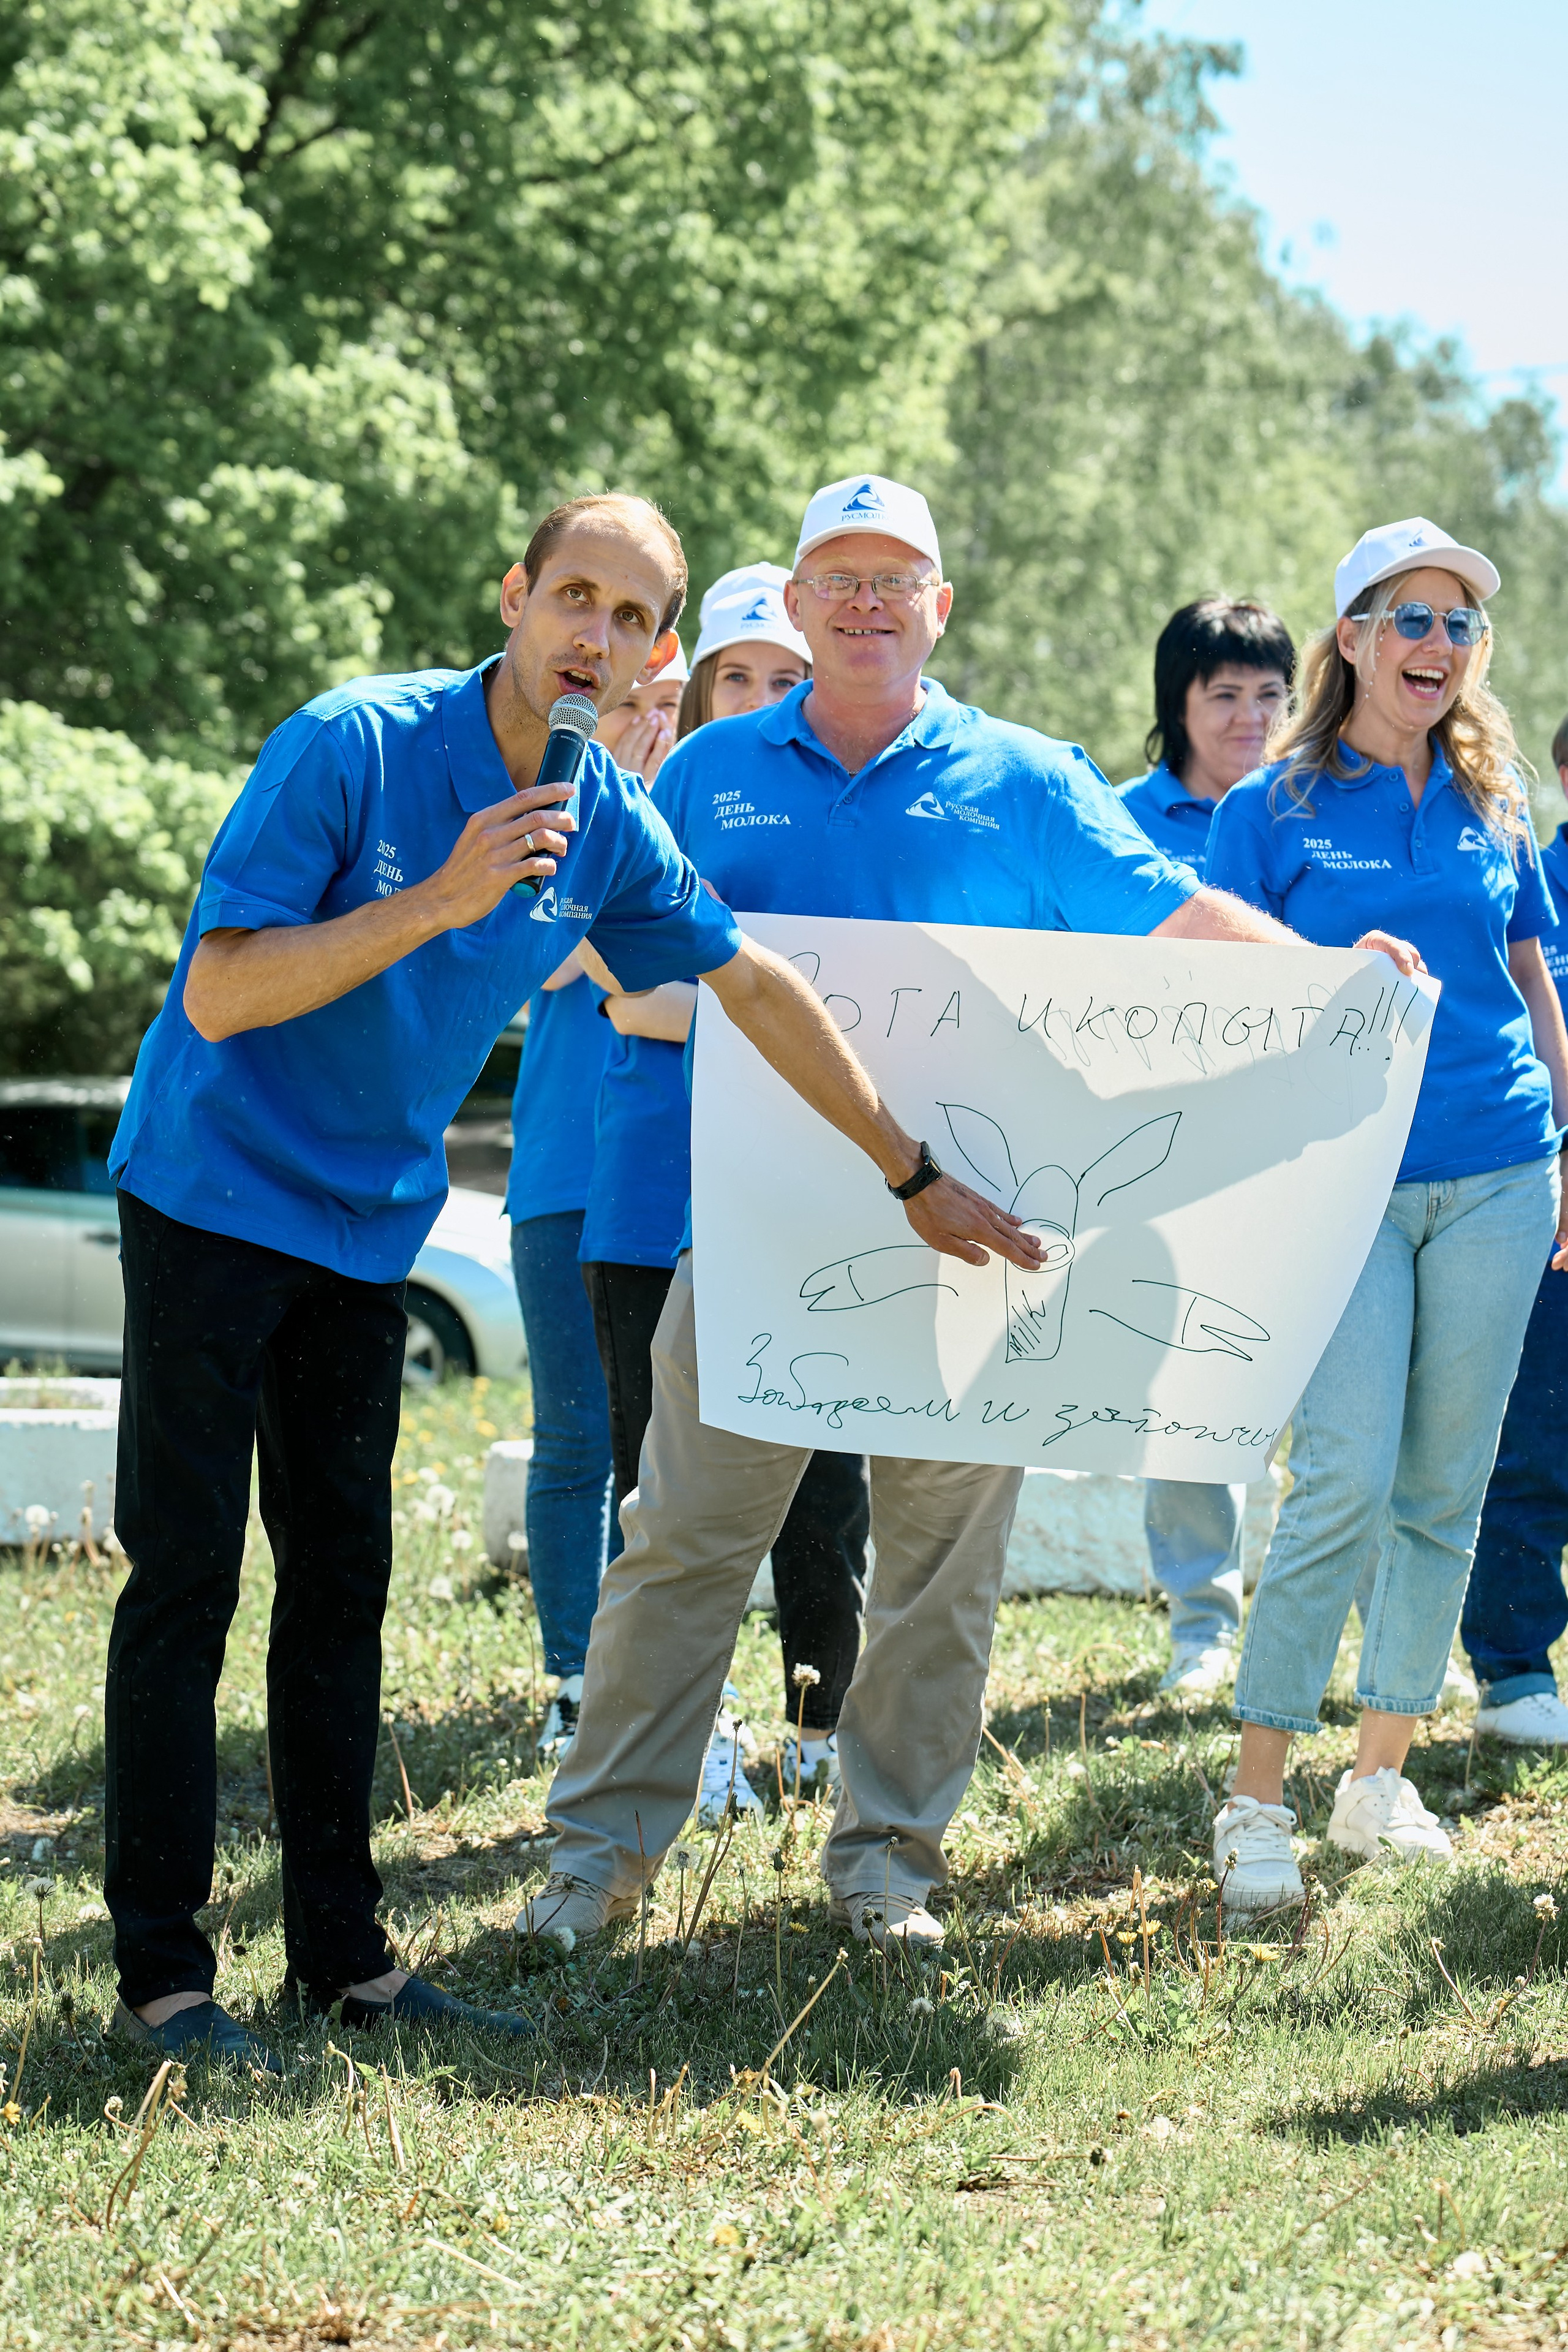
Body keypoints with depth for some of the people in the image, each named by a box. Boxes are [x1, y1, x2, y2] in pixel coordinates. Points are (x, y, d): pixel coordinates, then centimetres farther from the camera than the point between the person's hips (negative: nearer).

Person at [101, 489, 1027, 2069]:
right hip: (213, 1194, -6)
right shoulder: (353, 747, -18)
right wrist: (443, 900, -30)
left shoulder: (608, 828, 0)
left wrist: (914, 1177, 15)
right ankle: (160, 1974, -2)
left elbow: (756, 988, 12)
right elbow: (220, 994, -22)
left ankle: (341, 1954, 14)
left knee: (342, 1584, 8)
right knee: (185, 1580, -5)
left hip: (368, 1226, 6)